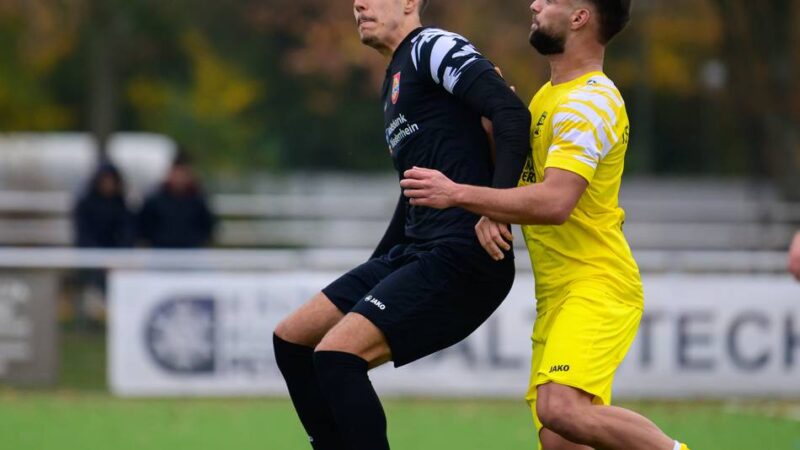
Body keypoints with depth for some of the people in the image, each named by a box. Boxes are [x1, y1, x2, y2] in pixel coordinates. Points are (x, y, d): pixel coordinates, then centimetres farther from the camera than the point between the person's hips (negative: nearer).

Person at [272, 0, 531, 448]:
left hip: (461, 258, -10)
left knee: (337, 354, -20)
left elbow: (513, 113, -19)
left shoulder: (434, 47, -5)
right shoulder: (396, 78, 23)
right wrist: (374, 273, 30)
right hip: (413, 253, 10)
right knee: (292, 340, 10)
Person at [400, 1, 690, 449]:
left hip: (595, 287, -9)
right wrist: (489, 213, 2)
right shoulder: (551, 95, 18)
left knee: (562, 409, -29)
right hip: (555, 294, 9)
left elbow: (554, 202, -25)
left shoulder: (589, 102, -14)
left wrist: (458, 194, -21)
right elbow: (523, 184, 24)